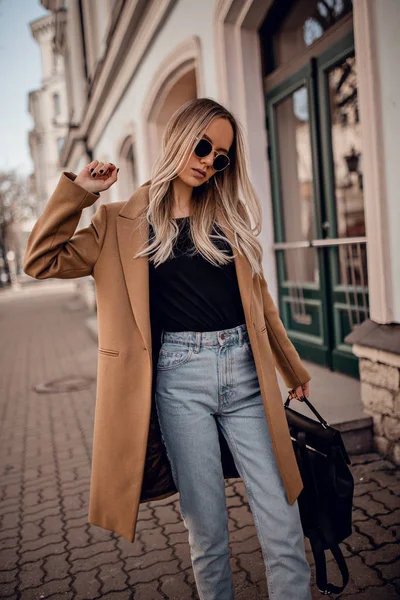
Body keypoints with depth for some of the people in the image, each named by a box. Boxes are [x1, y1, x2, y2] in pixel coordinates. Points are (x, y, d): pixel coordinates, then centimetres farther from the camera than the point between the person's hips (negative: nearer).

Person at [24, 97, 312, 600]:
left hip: (245, 371, 3)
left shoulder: (231, 215, 13)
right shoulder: (124, 222, 6)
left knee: (283, 529, 2)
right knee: (206, 530, 6)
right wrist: (79, 191, -1)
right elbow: (42, 260, 2)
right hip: (179, 379, -2)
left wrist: (294, 370, 24)